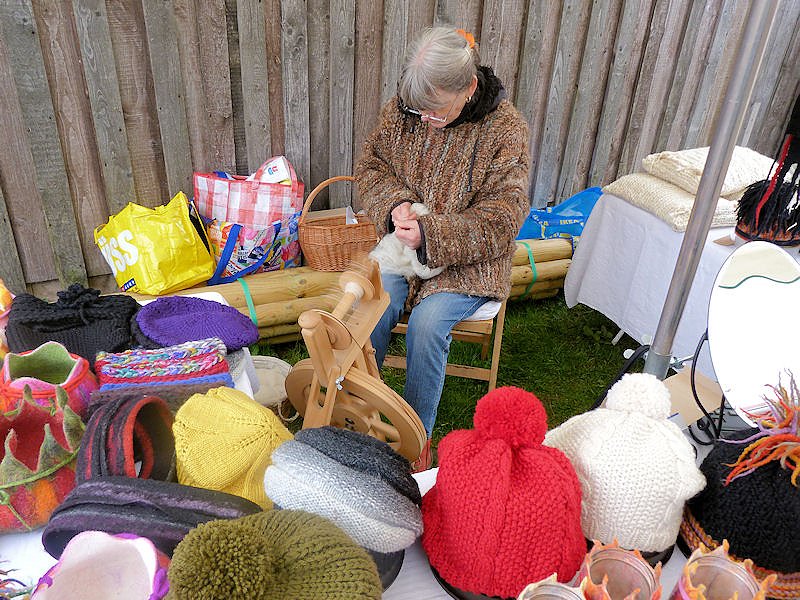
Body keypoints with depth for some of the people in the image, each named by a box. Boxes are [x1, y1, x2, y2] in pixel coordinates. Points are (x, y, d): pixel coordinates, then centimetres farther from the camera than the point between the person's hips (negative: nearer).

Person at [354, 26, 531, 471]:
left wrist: (431, 235, -26)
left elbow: (502, 218, -16)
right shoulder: (404, 108, -2)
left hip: (467, 260, -3)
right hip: (403, 246, 4)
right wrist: (394, 203, -13)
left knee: (428, 322, -27)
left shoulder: (506, 129, -14)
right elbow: (371, 164, 9)